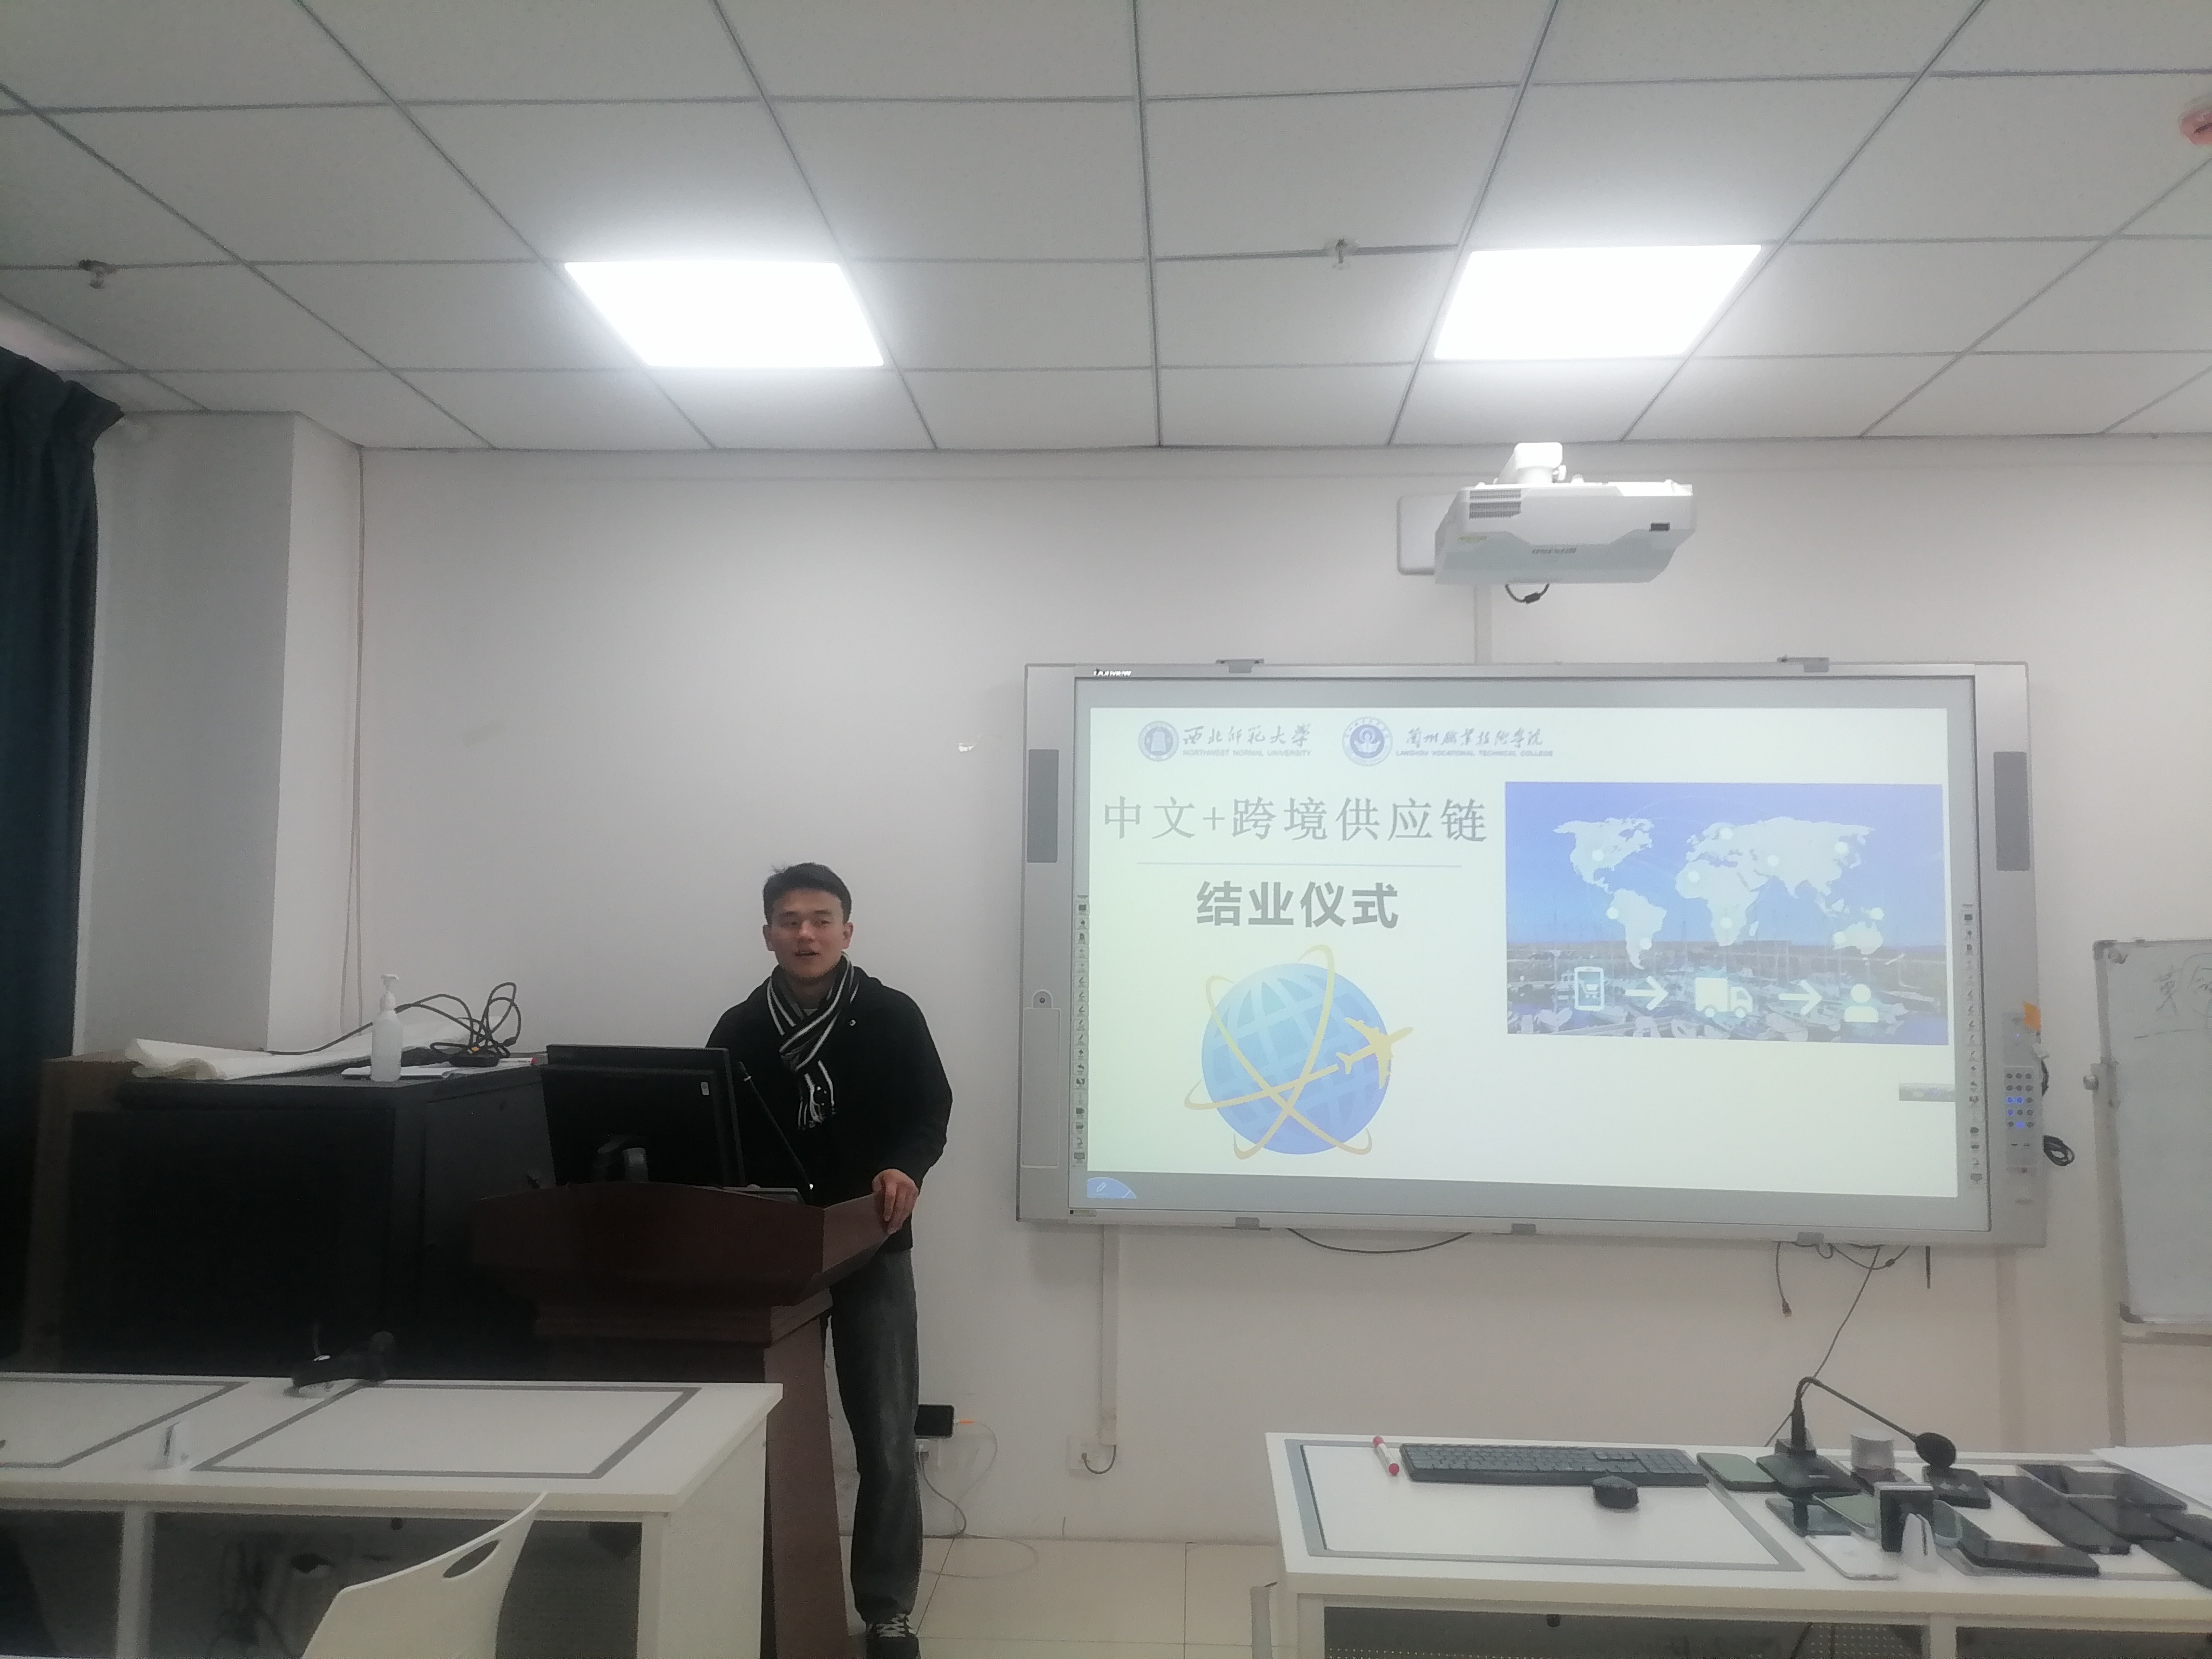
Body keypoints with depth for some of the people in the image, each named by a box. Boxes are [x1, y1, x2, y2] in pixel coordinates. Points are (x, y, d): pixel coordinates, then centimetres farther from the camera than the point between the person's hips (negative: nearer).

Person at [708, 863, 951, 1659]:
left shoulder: (892, 1017, -3)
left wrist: (907, 1168, -26)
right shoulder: (738, 1030, 5)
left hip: (872, 1249, -2)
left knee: (885, 1439, 3)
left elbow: (931, 1111, -6)